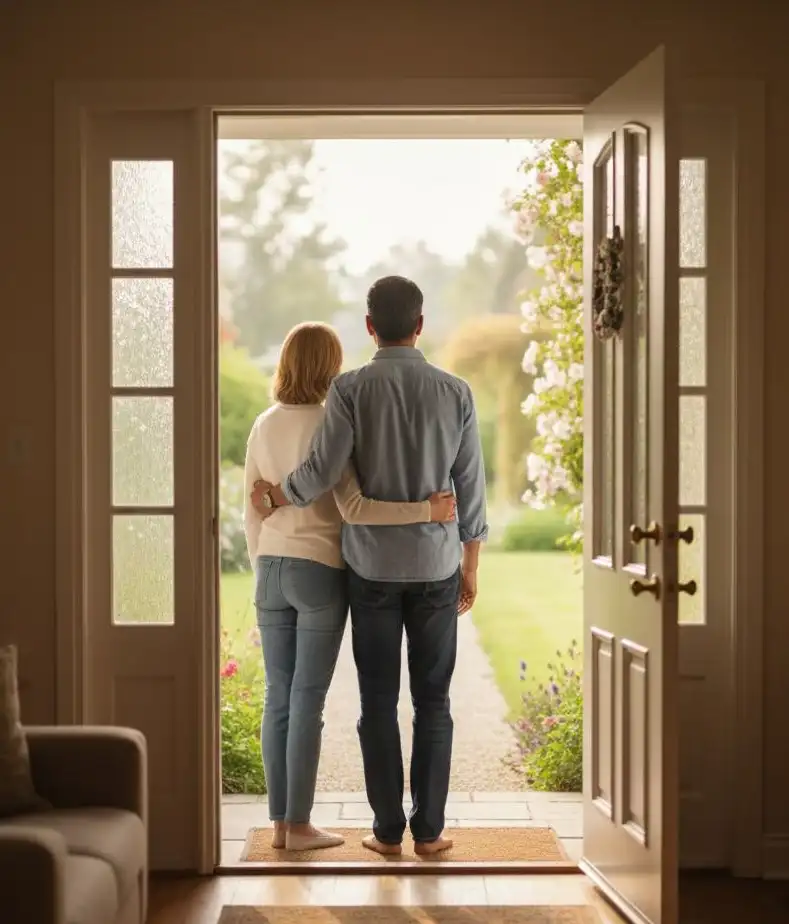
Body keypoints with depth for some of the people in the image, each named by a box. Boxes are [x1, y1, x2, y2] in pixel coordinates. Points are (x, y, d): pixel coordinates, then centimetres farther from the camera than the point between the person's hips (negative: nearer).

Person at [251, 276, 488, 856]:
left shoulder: (351, 389, -7)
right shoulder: (455, 392, -1)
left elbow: (321, 473, -14)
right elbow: (470, 488, 2)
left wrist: (273, 498, 6)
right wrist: (470, 567, 12)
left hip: (373, 566, -1)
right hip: (436, 566, 1)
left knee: (379, 701, 7)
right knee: (433, 700, 8)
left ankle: (388, 830, 11)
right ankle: (429, 829, 10)